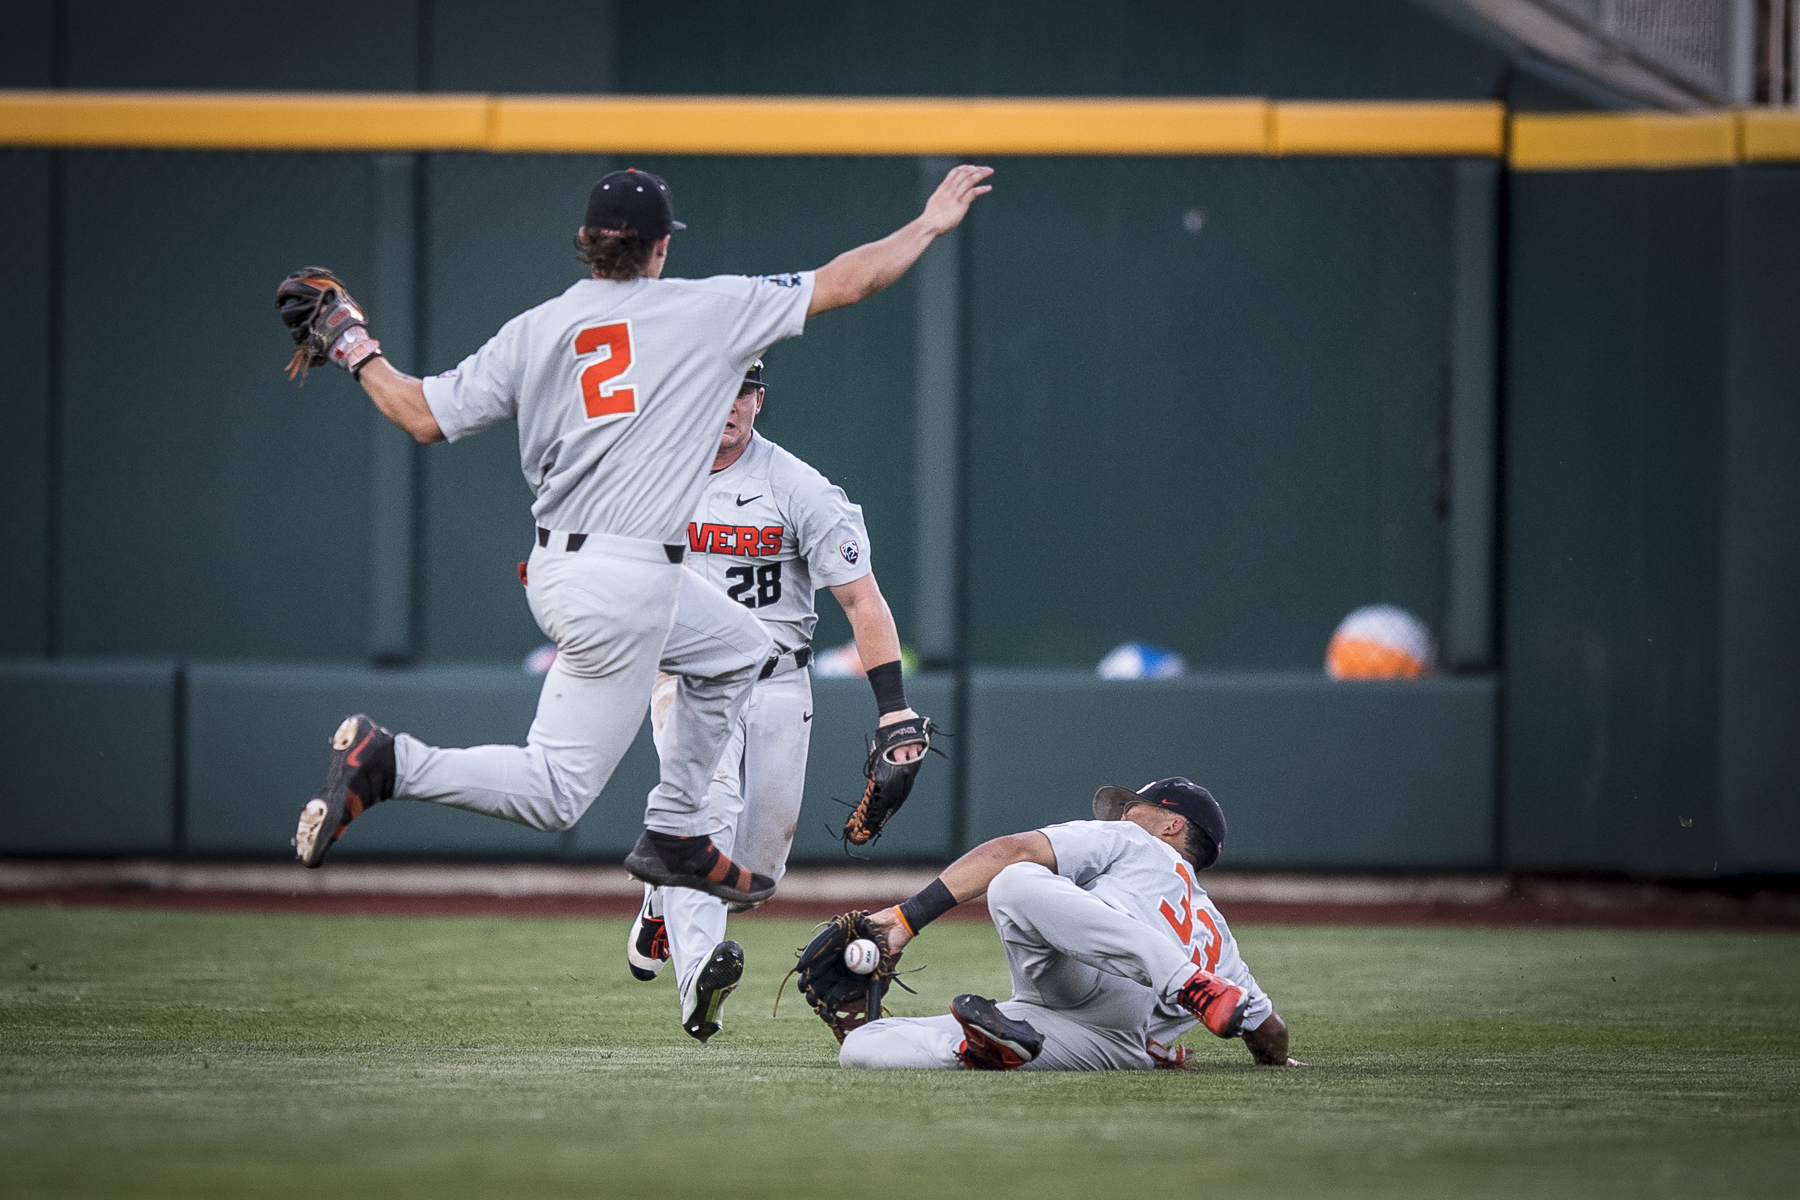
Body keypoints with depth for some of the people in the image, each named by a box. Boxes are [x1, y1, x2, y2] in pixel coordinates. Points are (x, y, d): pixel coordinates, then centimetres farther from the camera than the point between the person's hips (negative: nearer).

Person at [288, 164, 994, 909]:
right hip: (624, 586, -7)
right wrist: (931, 226, 12)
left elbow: (424, 416, 0)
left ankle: (675, 835, 30)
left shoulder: (533, 331, 4)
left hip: (557, 568, 7)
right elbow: (841, 284, -1)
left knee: (737, 649, 29)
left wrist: (355, 352, 16)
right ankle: (388, 763, -20)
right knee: (555, 794, -4)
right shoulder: (707, 310, -5)